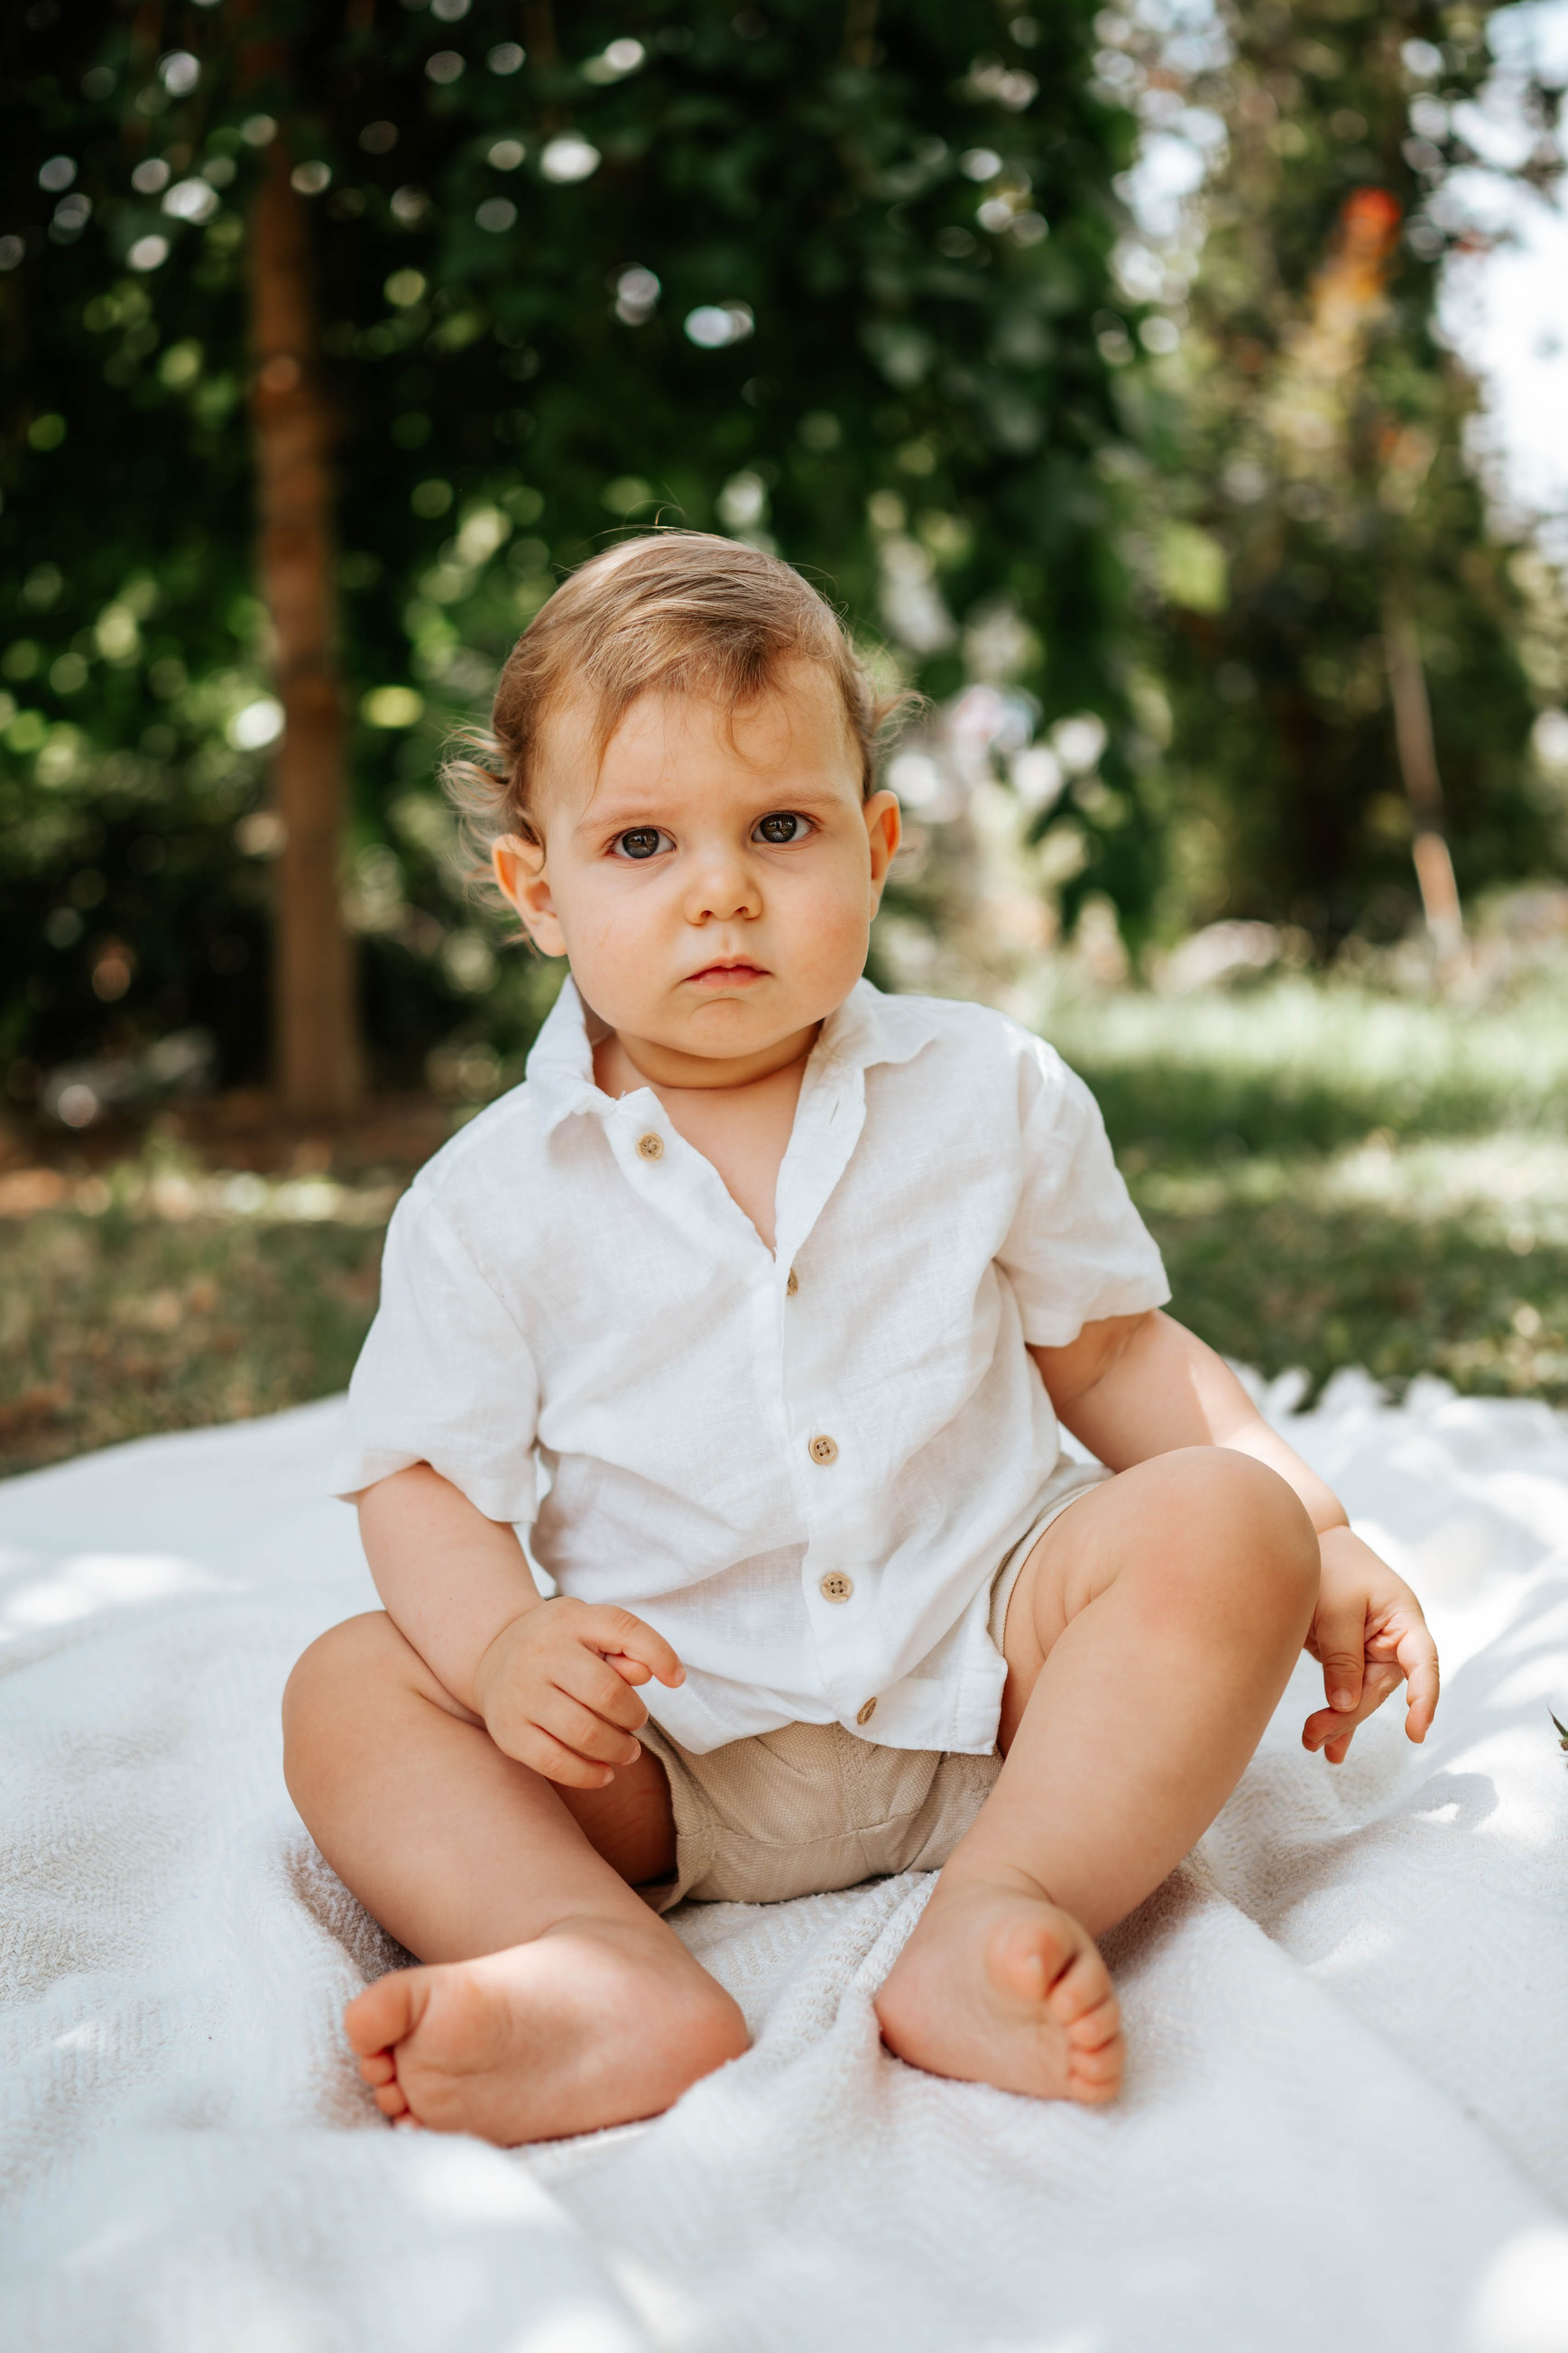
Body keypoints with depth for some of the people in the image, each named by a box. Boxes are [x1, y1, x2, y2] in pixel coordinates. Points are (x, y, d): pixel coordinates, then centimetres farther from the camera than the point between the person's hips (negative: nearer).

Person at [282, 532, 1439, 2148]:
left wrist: (1314, 1539, -1)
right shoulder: (491, 1199, -2)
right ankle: (621, 1977, -37)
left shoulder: (991, 1097, 1)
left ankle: (998, 1914, -31)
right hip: (669, 1755, 0)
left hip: (983, 1680, 1)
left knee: (1221, 1522, -22)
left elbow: (1110, 1354, 9)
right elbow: (422, 1471, 0)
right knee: (349, 1690, -18)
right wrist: (498, 1639, -21)